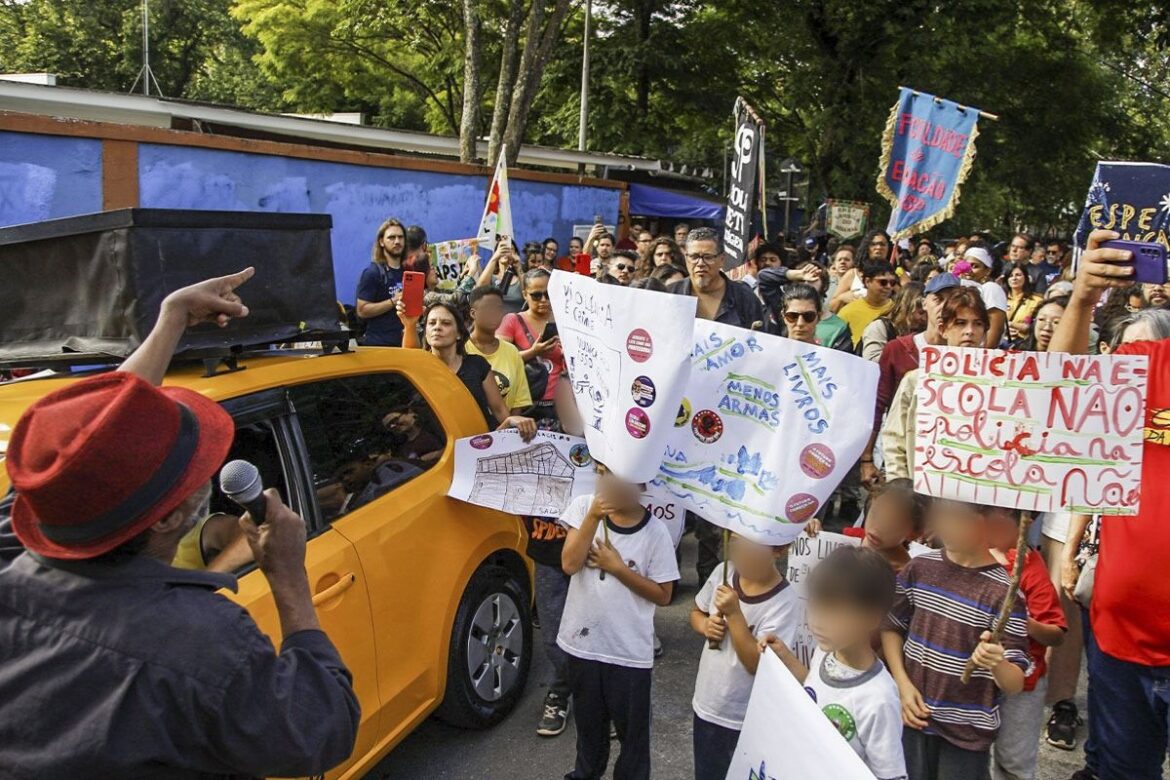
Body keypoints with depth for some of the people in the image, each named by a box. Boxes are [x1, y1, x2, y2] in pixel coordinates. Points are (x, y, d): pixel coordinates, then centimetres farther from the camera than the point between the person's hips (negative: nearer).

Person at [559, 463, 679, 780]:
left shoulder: (656, 533, -13)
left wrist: (618, 568, -18)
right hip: (584, 641, 3)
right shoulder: (584, 507, -8)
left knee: (632, 727, 12)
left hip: (630, 651, -2)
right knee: (588, 720, 24)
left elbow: (663, 595, -8)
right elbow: (569, 564, -16)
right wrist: (594, 517, -25)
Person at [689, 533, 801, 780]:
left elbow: (759, 665, -25)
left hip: (744, 722, -5)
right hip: (705, 705, 6)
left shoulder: (784, 603, -24)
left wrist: (734, 614, -30)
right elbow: (696, 612, 9)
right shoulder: (723, 572, -7)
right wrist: (705, 625, -12)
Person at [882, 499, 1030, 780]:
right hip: (914, 715, 3)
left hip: (968, 729, -3)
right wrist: (903, 683, -3)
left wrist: (997, 664, -38)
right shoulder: (920, 568, -5)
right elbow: (891, 626, 9)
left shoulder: (1003, 591, -17)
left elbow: (1015, 685, -17)